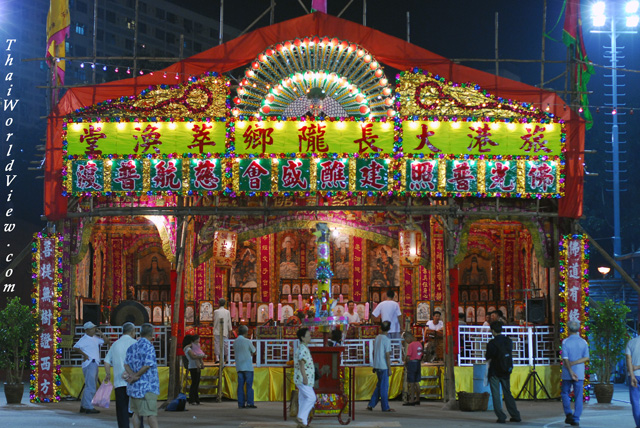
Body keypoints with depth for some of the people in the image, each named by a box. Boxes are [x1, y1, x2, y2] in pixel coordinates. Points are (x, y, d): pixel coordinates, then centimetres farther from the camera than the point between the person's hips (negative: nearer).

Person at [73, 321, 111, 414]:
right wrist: (84, 354, -18)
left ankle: (83, 406, 20)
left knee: (89, 386, 13)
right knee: (90, 386, -11)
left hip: (95, 364, 9)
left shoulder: (95, 338, 16)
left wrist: (101, 334, 10)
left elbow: (107, 341, 21)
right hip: (89, 364, -9)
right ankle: (89, 407, -10)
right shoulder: (84, 339, -9)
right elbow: (75, 347, -19)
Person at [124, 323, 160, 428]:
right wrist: (136, 376, -7)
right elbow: (147, 365, -17)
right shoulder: (149, 347, -10)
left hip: (134, 387, 7)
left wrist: (133, 375, -11)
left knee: (137, 412, 11)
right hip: (147, 386, -7)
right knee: (151, 413, -8)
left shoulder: (132, 347, 12)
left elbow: (126, 364, 4)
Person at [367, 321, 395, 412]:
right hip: (384, 366, -7)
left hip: (377, 366, 7)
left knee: (379, 386, 15)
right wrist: (389, 369, -10)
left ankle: (371, 405, 12)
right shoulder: (386, 340, -14)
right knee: (384, 387, 0)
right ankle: (385, 407, 6)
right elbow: (387, 355, -15)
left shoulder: (377, 338, 8)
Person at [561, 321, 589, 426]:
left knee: (565, 393, 14)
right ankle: (576, 419, 1)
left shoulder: (565, 342, -6)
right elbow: (586, 357, -5)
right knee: (578, 396, 4)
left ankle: (568, 413, -1)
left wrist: (571, 371, -12)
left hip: (567, 374, -2)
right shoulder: (583, 342, 2)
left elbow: (565, 358, -12)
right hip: (579, 373, 2)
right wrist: (574, 363, -8)